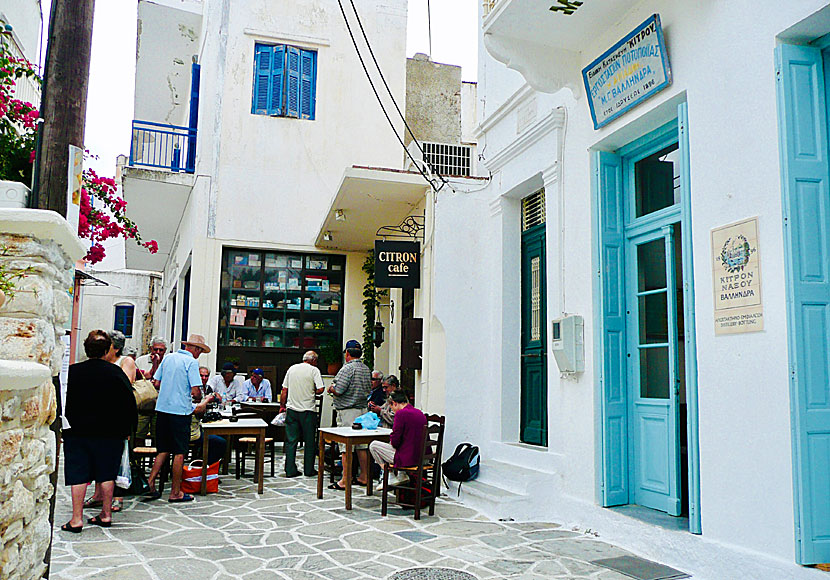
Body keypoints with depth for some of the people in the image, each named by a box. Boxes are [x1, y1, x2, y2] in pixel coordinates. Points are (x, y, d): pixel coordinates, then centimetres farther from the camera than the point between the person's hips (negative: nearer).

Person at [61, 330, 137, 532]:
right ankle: (106, 514, 16)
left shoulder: (72, 372, -2)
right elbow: (129, 402, -3)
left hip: (77, 432, 0)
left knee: (78, 475, 4)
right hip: (110, 432, 0)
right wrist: (126, 430, 6)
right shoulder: (116, 372, -4)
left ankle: (77, 519, 5)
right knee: (107, 474, 9)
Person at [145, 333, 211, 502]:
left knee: (164, 450, 17)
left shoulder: (168, 357, 11)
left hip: (162, 408, 6)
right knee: (179, 452, 2)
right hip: (181, 411, -6)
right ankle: (175, 493, 7)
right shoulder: (191, 362, -9)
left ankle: (150, 482, 8)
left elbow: (156, 382, 13)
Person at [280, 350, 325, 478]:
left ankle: (290, 470, 7)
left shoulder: (292, 368, 9)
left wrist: (282, 406, 19)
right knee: (309, 441, 7)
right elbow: (320, 389, -14)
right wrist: (312, 392, 8)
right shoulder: (314, 370, -5)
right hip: (307, 410, -4)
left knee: (291, 441, 7)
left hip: (291, 409, 4)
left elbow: (284, 390, 9)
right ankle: (309, 470, 12)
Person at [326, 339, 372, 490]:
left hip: (347, 412, -8)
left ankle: (344, 481, -1)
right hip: (363, 410, 8)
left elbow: (338, 391, -19)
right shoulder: (366, 369, 11)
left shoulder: (348, 368, -14)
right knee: (361, 445, 13)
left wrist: (331, 388, 1)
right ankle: (364, 477, 20)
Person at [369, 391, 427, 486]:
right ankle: (402, 475, 21)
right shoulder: (420, 413, 10)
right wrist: (393, 442, 21)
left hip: (407, 459, -8)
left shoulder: (401, 413, -15)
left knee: (373, 445, 9)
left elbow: (395, 441, -16)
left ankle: (391, 477, 12)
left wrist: (391, 441, 6)